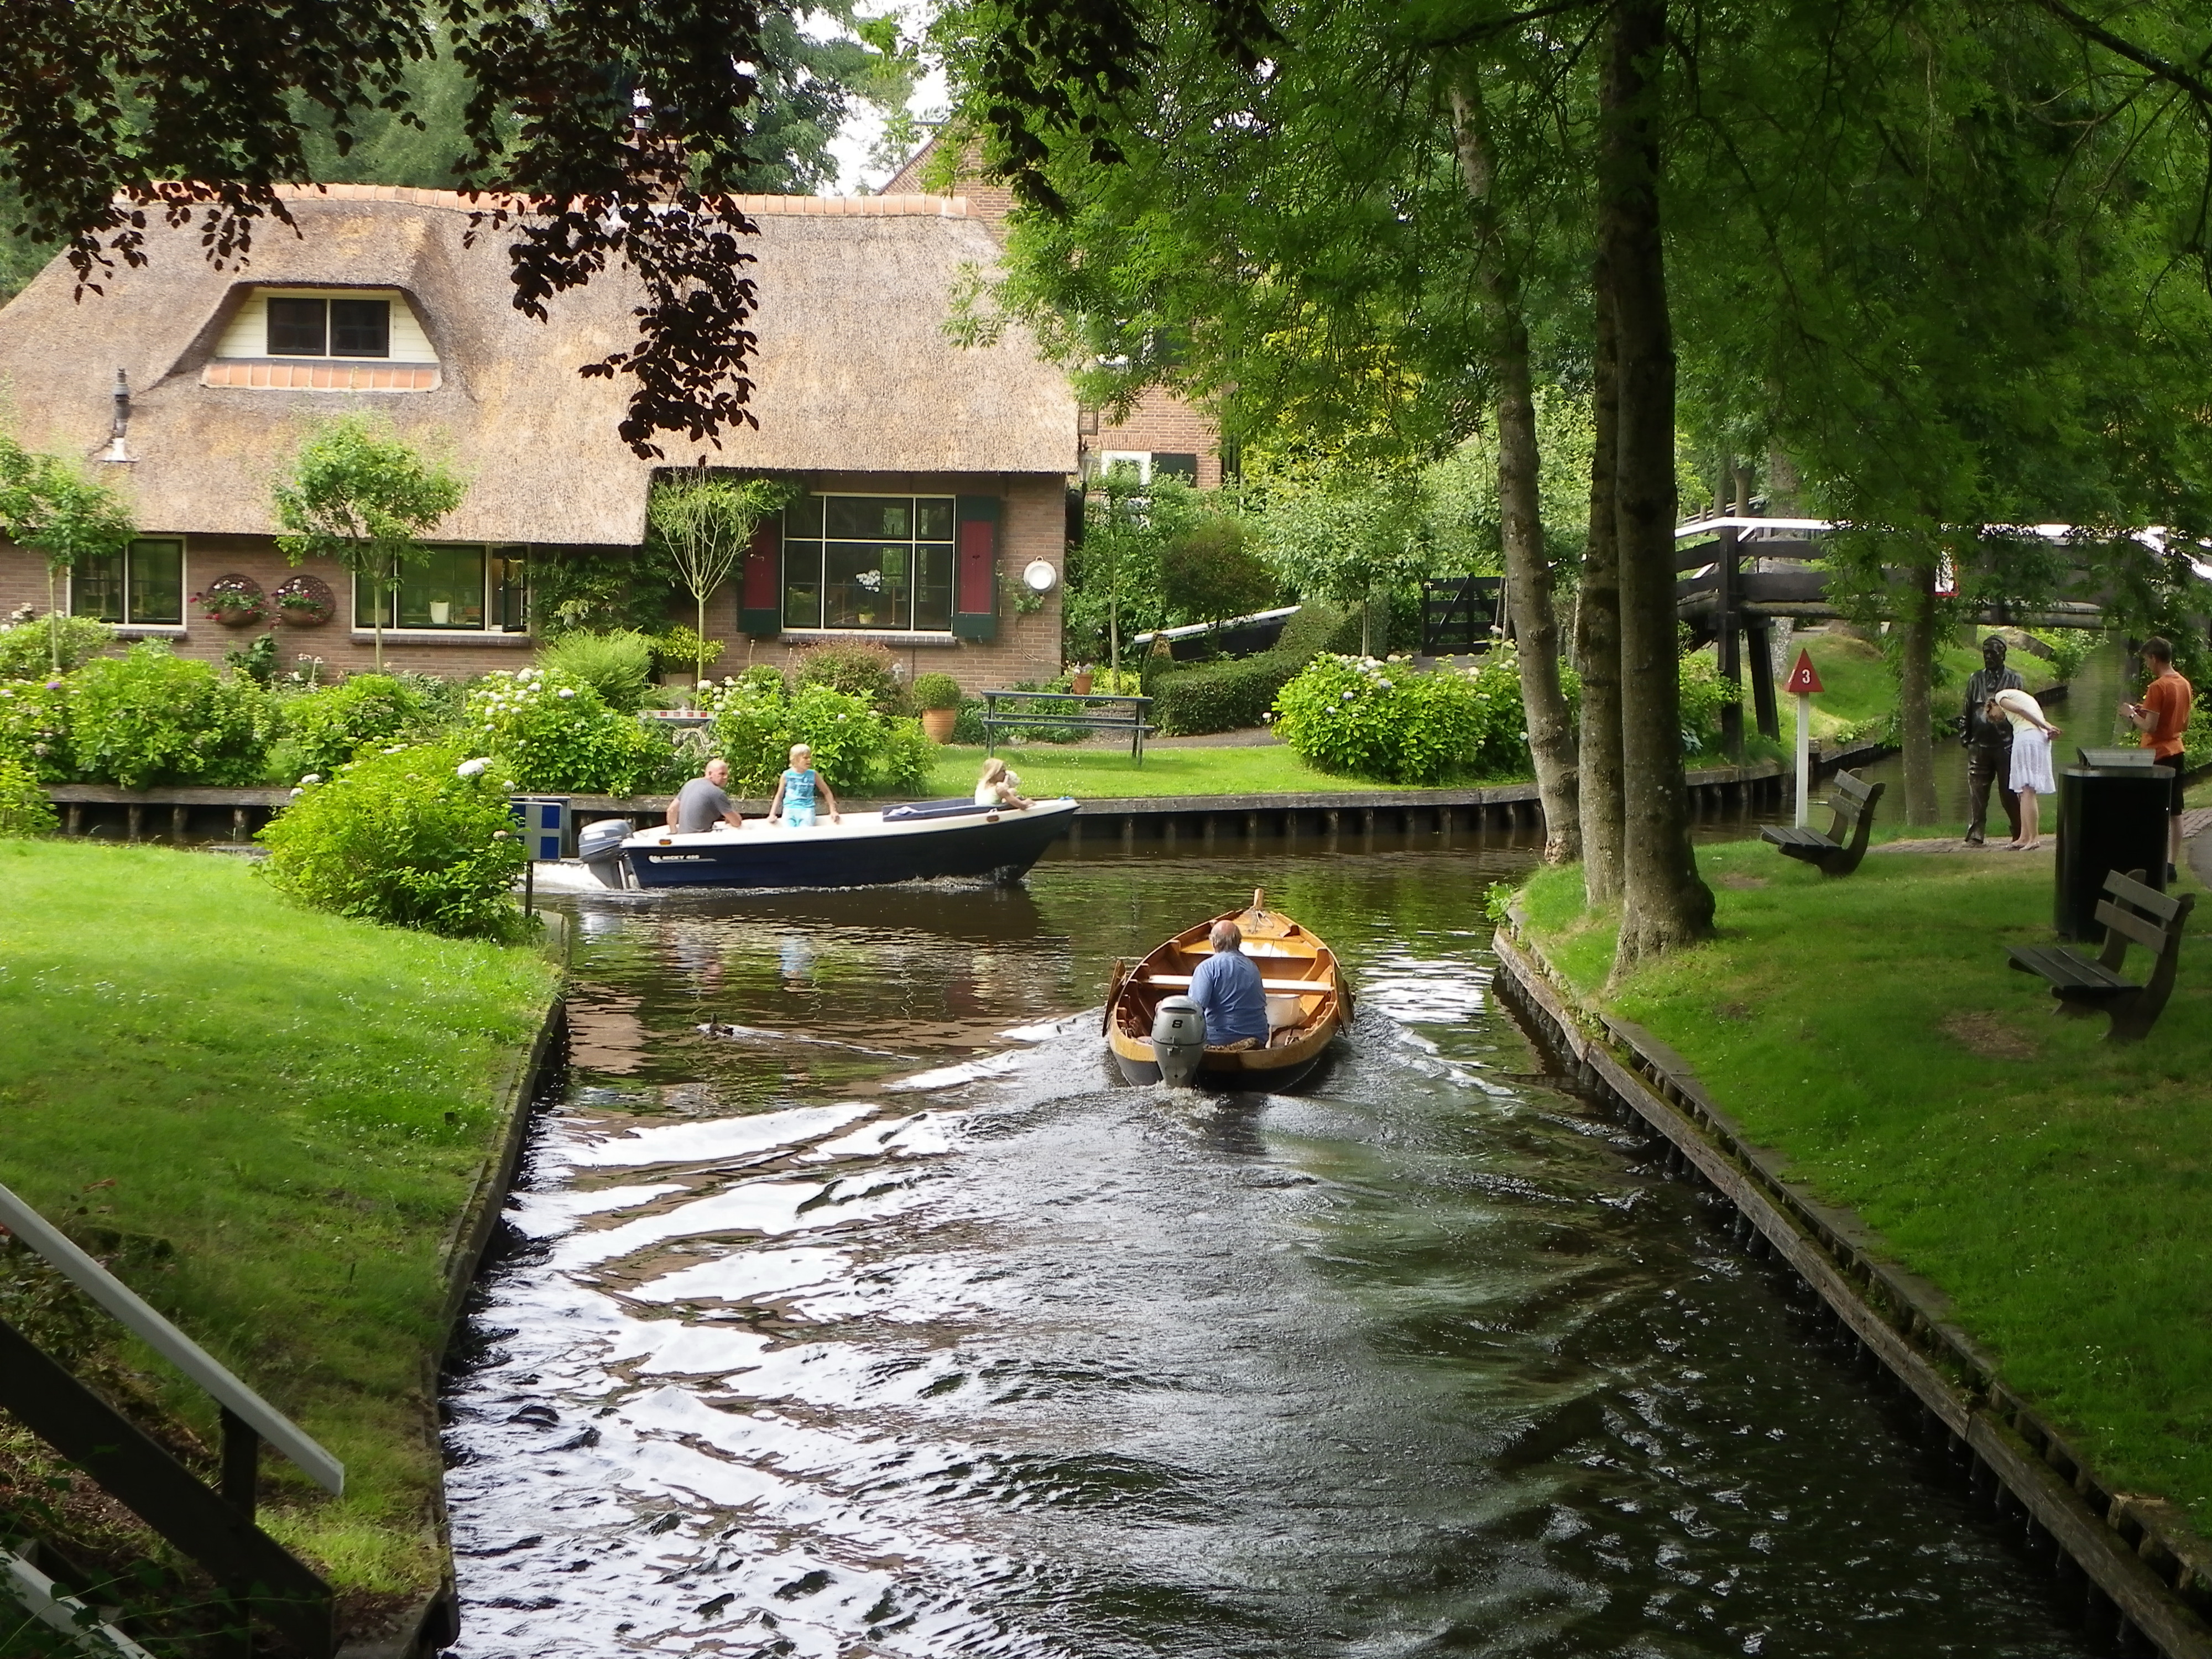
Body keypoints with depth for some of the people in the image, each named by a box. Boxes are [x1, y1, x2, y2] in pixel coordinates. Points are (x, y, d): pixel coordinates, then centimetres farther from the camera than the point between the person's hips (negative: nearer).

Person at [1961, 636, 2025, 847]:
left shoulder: (2014, 680, 7)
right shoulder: (1976, 679, 14)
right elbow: (1967, 710, 17)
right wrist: (1965, 736, 9)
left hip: (2006, 744, -2)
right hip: (1979, 745, 2)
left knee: (2009, 793, 0)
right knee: (1977, 792, -1)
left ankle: (2019, 835, 9)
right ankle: (1975, 835, 3)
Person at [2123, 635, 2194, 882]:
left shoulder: (2157, 687, -18)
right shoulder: (2185, 685, 8)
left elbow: (2150, 727, -21)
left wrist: (2132, 714, -4)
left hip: (2157, 755, -8)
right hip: (2176, 752, 8)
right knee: (2174, 813, 9)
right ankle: (2171, 865, 13)